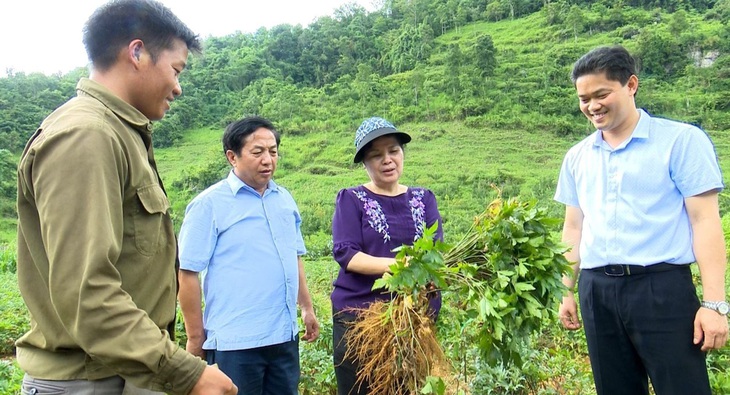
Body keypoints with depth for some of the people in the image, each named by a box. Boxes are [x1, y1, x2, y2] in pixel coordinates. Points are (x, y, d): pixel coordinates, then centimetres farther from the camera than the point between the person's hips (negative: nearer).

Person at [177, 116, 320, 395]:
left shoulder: (284, 199, 8)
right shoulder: (209, 204, -10)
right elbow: (188, 274, -10)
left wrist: (307, 308, 15)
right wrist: (196, 337, -9)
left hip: (285, 337, 6)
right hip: (234, 342, -5)